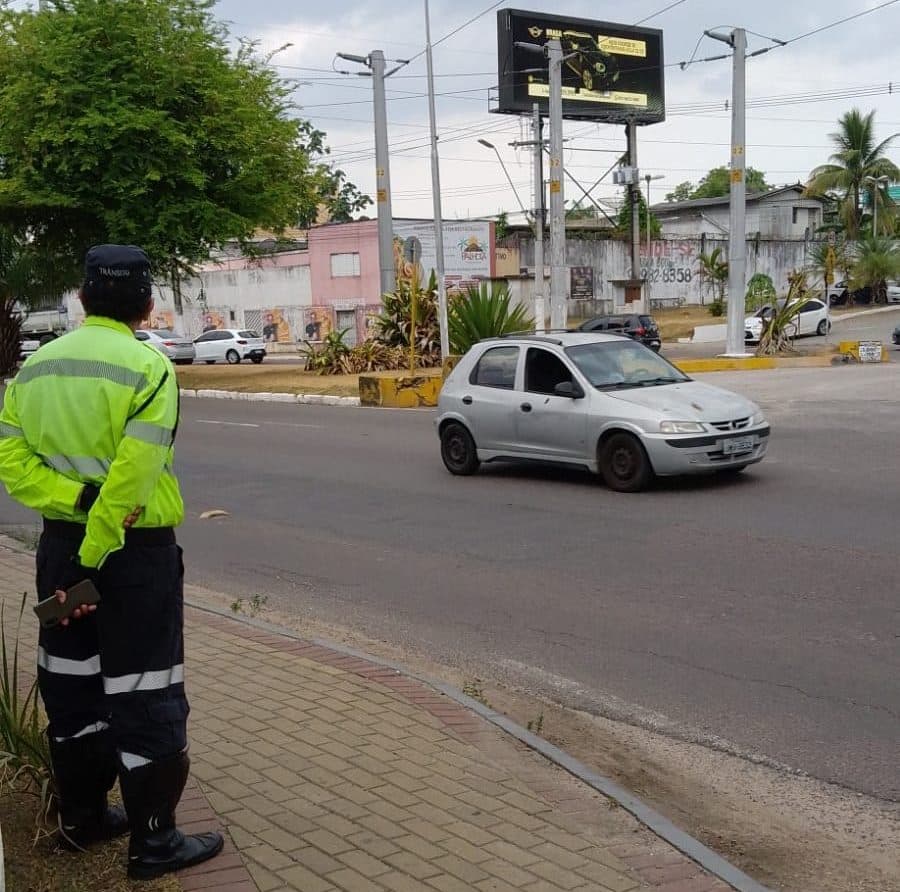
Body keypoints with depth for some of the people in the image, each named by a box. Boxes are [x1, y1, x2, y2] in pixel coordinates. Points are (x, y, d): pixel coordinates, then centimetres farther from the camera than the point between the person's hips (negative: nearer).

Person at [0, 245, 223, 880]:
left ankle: (82, 816, 32)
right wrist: (94, 556, -19)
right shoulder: (148, 368, -15)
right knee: (143, 695, 3)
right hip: (137, 550, -6)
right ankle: (154, 841, 12)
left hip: (61, 544, 7)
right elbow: (133, 475, -23)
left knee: (72, 684, 18)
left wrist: (75, 502, -12)